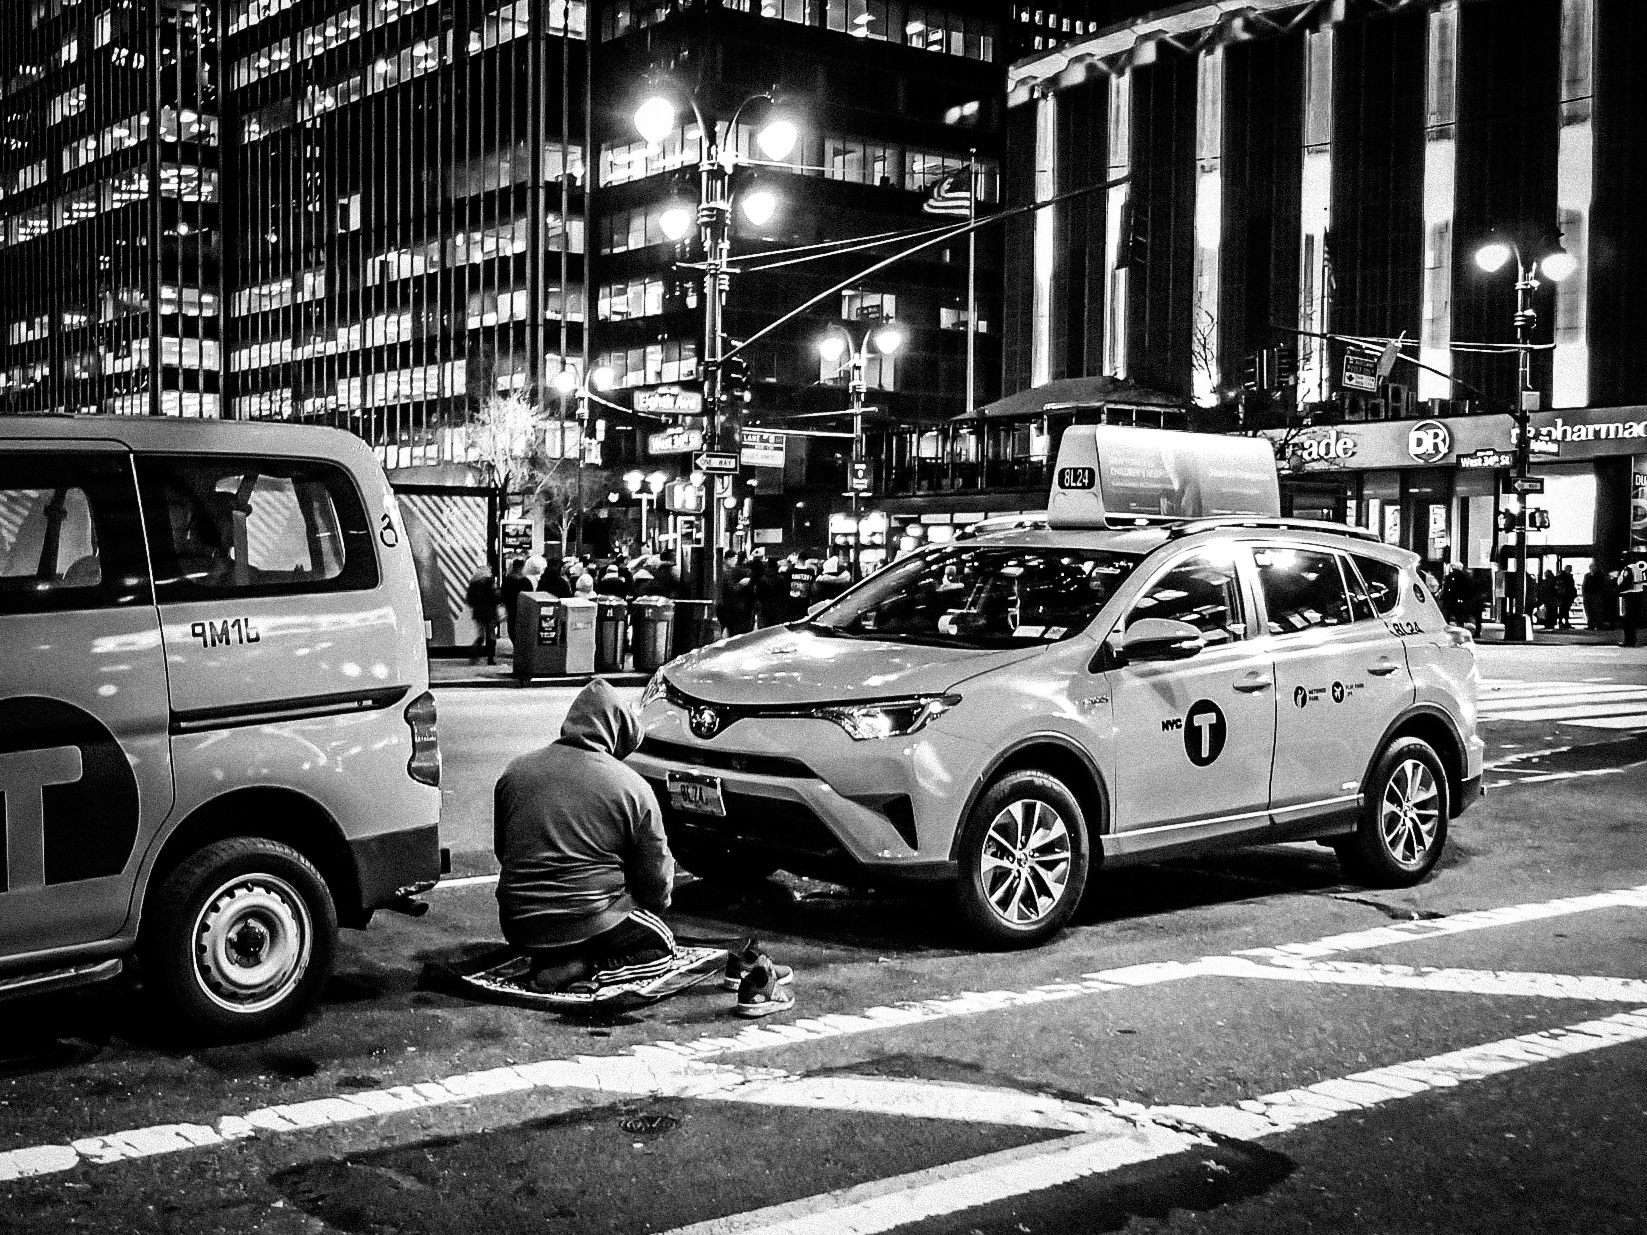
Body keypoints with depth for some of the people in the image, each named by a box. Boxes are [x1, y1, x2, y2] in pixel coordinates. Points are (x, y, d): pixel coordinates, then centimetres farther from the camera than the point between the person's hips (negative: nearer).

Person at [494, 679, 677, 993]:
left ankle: (547, 960, 6)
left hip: (518, 925, 6)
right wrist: (653, 907, 21)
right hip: (589, 922, -6)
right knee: (661, 946, 18)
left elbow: (501, 849, 16)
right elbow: (656, 877, 0)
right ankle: (583, 970, -7)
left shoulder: (515, 772, 3)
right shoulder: (633, 787, -8)